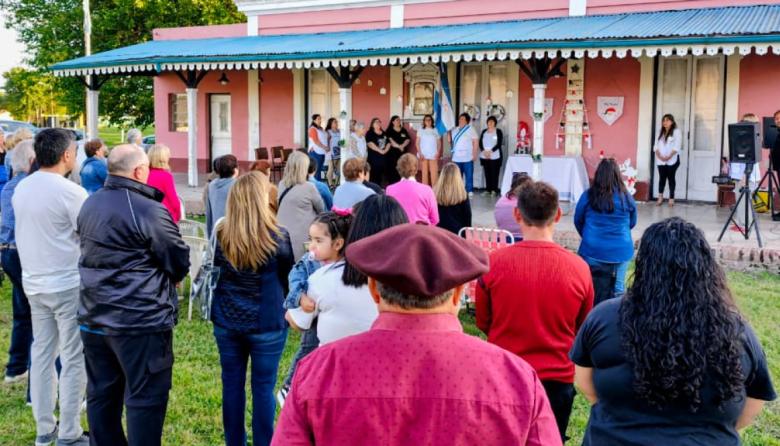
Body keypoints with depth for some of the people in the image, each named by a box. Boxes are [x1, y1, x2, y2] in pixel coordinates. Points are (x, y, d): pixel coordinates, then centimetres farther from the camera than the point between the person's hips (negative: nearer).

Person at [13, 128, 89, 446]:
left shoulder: (20, 188, 5)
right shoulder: (71, 192, -17)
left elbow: (25, 232, 15)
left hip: (34, 283, 7)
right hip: (68, 285, -7)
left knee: (42, 354, 14)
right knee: (74, 359, 2)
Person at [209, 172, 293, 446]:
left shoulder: (220, 234, -6)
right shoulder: (277, 237, -15)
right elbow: (287, 276, 2)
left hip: (227, 320, 3)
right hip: (266, 323, -3)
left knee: (232, 383, 14)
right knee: (263, 387, 6)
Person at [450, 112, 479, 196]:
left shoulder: (470, 129, 1)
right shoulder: (454, 130, 14)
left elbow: (475, 142, -2)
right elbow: (450, 141, 19)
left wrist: (474, 154, -8)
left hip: (467, 157, -4)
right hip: (456, 157, 4)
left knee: (469, 175, -2)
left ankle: (469, 191, 3)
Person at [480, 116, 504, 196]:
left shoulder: (498, 131, 0)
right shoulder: (484, 132, 13)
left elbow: (499, 144, -8)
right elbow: (480, 143, 6)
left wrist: (490, 151, -16)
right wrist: (484, 151, -11)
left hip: (495, 156, -4)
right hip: (484, 156, 4)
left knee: (494, 173, -5)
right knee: (487, 173, 4)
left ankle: (494, 190, -1)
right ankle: (488, 189, 9)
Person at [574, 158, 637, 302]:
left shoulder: (588, 196, -5)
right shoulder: (627, 198, -2)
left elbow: (578, 221, 9)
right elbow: (632, 223, 14)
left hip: (592, 251, -1)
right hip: (621, 251, 1)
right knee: (618, 290, 7)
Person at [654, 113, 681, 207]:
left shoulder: (676, 132, -2)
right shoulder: (660, 132, 15)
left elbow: (677, 146, -10)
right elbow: (656, 145, 8)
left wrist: (669, 156, -19)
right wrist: (659, 155, -9)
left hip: (672, 160, -4)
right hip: (660, 160, 4)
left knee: (671, 178, -1)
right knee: (662, 178, 3)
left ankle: (671, 198, 3)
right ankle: (660, 197, 7)